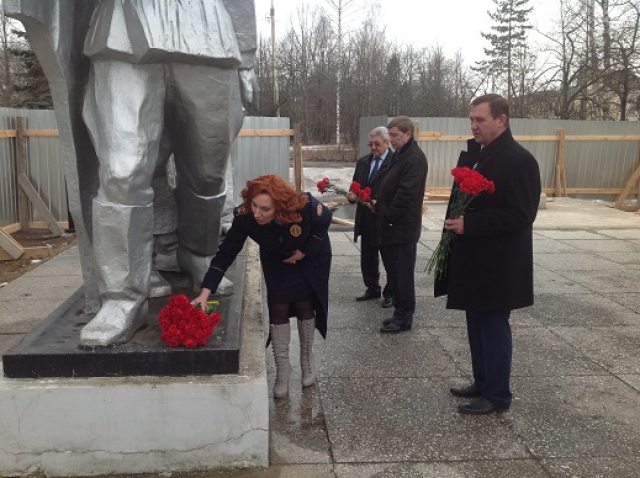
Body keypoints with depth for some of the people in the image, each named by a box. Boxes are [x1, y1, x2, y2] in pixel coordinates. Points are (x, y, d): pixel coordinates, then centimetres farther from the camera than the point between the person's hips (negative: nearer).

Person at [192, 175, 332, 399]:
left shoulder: (305, 206, -40)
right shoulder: (245, 216, -35)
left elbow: (325, 220, -17)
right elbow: (226, 253, -30)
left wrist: (305, 250, -20)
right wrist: (205, 292, -36)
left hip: (311, 257, -1)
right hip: (277, 261, 2)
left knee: (304, 305, 3)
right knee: (278, 308, -4)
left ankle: (307, 361, 26)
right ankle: (282, 369, 12)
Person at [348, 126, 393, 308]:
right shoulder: (362, 162, 11)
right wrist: (352, 195, -8)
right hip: (366, 218, 7)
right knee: (367, 257, 15)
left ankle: (390, 293, 20)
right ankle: (372, 289, 31)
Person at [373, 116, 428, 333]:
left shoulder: (415, 158, -15)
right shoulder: (399, 155, 16)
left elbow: (406, 193, -21)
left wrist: (389, 217, -16)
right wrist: (379, 203, 7)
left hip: (402, 227, -10)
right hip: (391, 226, 10)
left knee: (403, 274, 0)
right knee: (394, 272, 15)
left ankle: (404, 318, 10)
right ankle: (400, 312, 25)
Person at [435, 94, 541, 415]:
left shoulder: (519, 160, -16)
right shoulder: (473, 154, 10)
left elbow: (520, 216, -21)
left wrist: (468, 225, -22)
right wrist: (455, 224, 5)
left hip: (496, 264, -8)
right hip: (472, 259, 8)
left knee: (493, 327, 4)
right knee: (477, 325, 18)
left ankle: (498, 396, 19)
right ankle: (482, 383, 33)